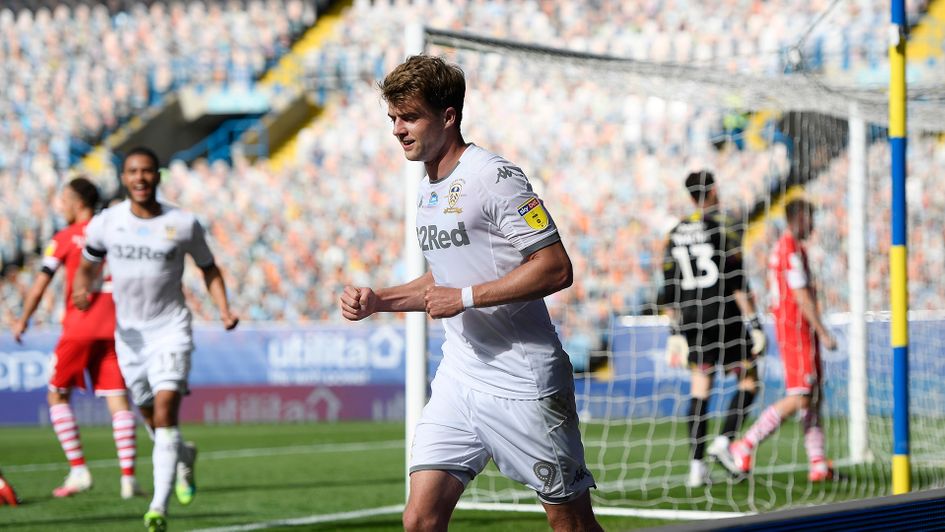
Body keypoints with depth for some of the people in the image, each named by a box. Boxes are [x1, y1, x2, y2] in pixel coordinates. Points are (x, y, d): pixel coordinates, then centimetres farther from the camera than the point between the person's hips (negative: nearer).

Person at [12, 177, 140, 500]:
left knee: (57, 396, 10)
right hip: (113, 328, 3)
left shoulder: (65, 239, 0)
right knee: (118, 398, 0)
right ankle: (128, 477, -10)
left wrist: (23, 320, 10)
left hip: (78, 328, -3)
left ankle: (78, 470, 0)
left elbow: (40, 284, -2)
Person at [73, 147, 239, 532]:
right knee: (150, 416, 13)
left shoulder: (183, 224, -5)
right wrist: (82, 289, -13)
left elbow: (209, 269, 8)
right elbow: (86, 267, 11)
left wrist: (224, 310, -7)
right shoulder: (106, 223, -1)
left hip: (170, 330, -3)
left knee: (165, 411, -19)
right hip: (129, 333, 3)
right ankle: (184, 457, 47)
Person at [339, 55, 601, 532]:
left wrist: (465, 297, -18)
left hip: (522, 384, -8)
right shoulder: (428, 192, 15)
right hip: (458, 380, 8)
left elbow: (556, 268, -18)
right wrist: (378, 301, 11)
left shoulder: (493, 177, -12)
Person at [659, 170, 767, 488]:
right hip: (724, 316, -5)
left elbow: (669, 290, 11)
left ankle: (696, 465, 2)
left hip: (691, 320, 5)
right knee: (749, 381, 7)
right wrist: (753, 323, -10)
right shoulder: (723, 228, -6)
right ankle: (724, 441, -11)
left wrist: (676, 331, 17)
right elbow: (738, 282, -12)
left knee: (699, 391, 8)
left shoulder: (675, 235, 10)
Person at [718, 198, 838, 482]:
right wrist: (823, 333, -15)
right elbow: (802, 298, -18)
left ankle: (818, 466, 7)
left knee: (814, 396, 8)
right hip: (796, 329, -11)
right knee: (798, 398, -14)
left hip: (799, 331, 11)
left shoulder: (782, 247, 17)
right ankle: (743, 449, -14)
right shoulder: (792, 249, -14)